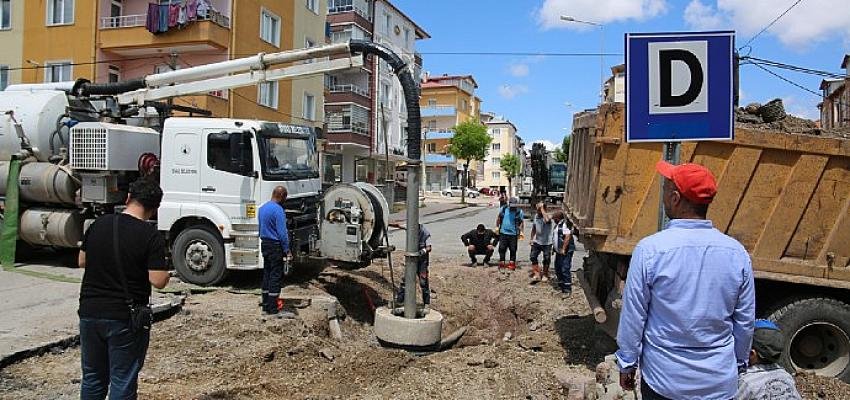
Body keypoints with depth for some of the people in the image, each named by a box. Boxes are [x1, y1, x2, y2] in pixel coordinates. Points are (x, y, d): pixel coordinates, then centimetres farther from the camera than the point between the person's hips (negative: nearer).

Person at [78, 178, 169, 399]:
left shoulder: (99, 224, 1)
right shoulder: (151, 235, -15)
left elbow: (82, 261, 13)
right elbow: (158, 281, -19)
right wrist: (165, 271, 1)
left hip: (89, 312, 5)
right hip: (126, 318, -5)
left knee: (92, 379, 20)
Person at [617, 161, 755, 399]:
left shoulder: (650, 250, -18)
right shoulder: (736, 253, -7)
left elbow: (633, 316, -11)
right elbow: (745, 323, 3)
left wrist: (626, 364, 2)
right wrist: (737, 362, 19)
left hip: (664, 381, -2)